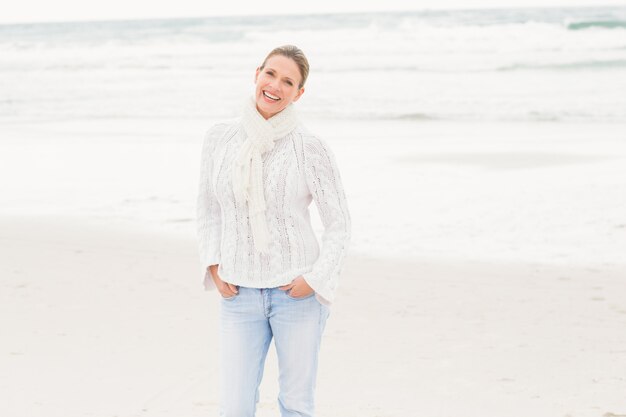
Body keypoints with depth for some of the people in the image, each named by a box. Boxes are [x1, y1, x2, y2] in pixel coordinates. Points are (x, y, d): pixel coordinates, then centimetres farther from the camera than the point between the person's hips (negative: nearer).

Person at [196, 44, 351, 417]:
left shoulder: (312, 149, -7)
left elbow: (339, 224, -2)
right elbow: (208, 209, 13)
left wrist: (315, 279, -11)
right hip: (239, 295, 2)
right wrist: (213, 267, 2)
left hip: (297, 292, -2)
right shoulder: (219, 139, 3)